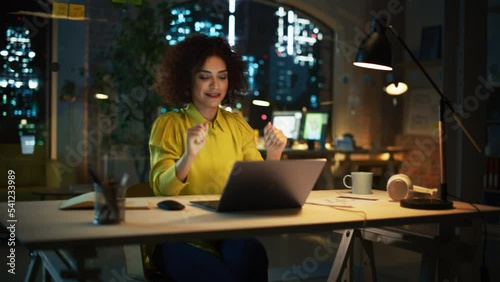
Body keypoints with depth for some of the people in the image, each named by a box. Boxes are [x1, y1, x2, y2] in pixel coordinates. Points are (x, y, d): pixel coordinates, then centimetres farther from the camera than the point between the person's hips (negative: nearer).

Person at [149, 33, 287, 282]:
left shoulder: (237, 124, 9)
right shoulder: (168, 124, -2)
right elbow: (161, 189, -13)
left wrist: (273, 155, -14)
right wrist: (188, 157, -31)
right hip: (180, 237, -3)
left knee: (250, 253, -30)